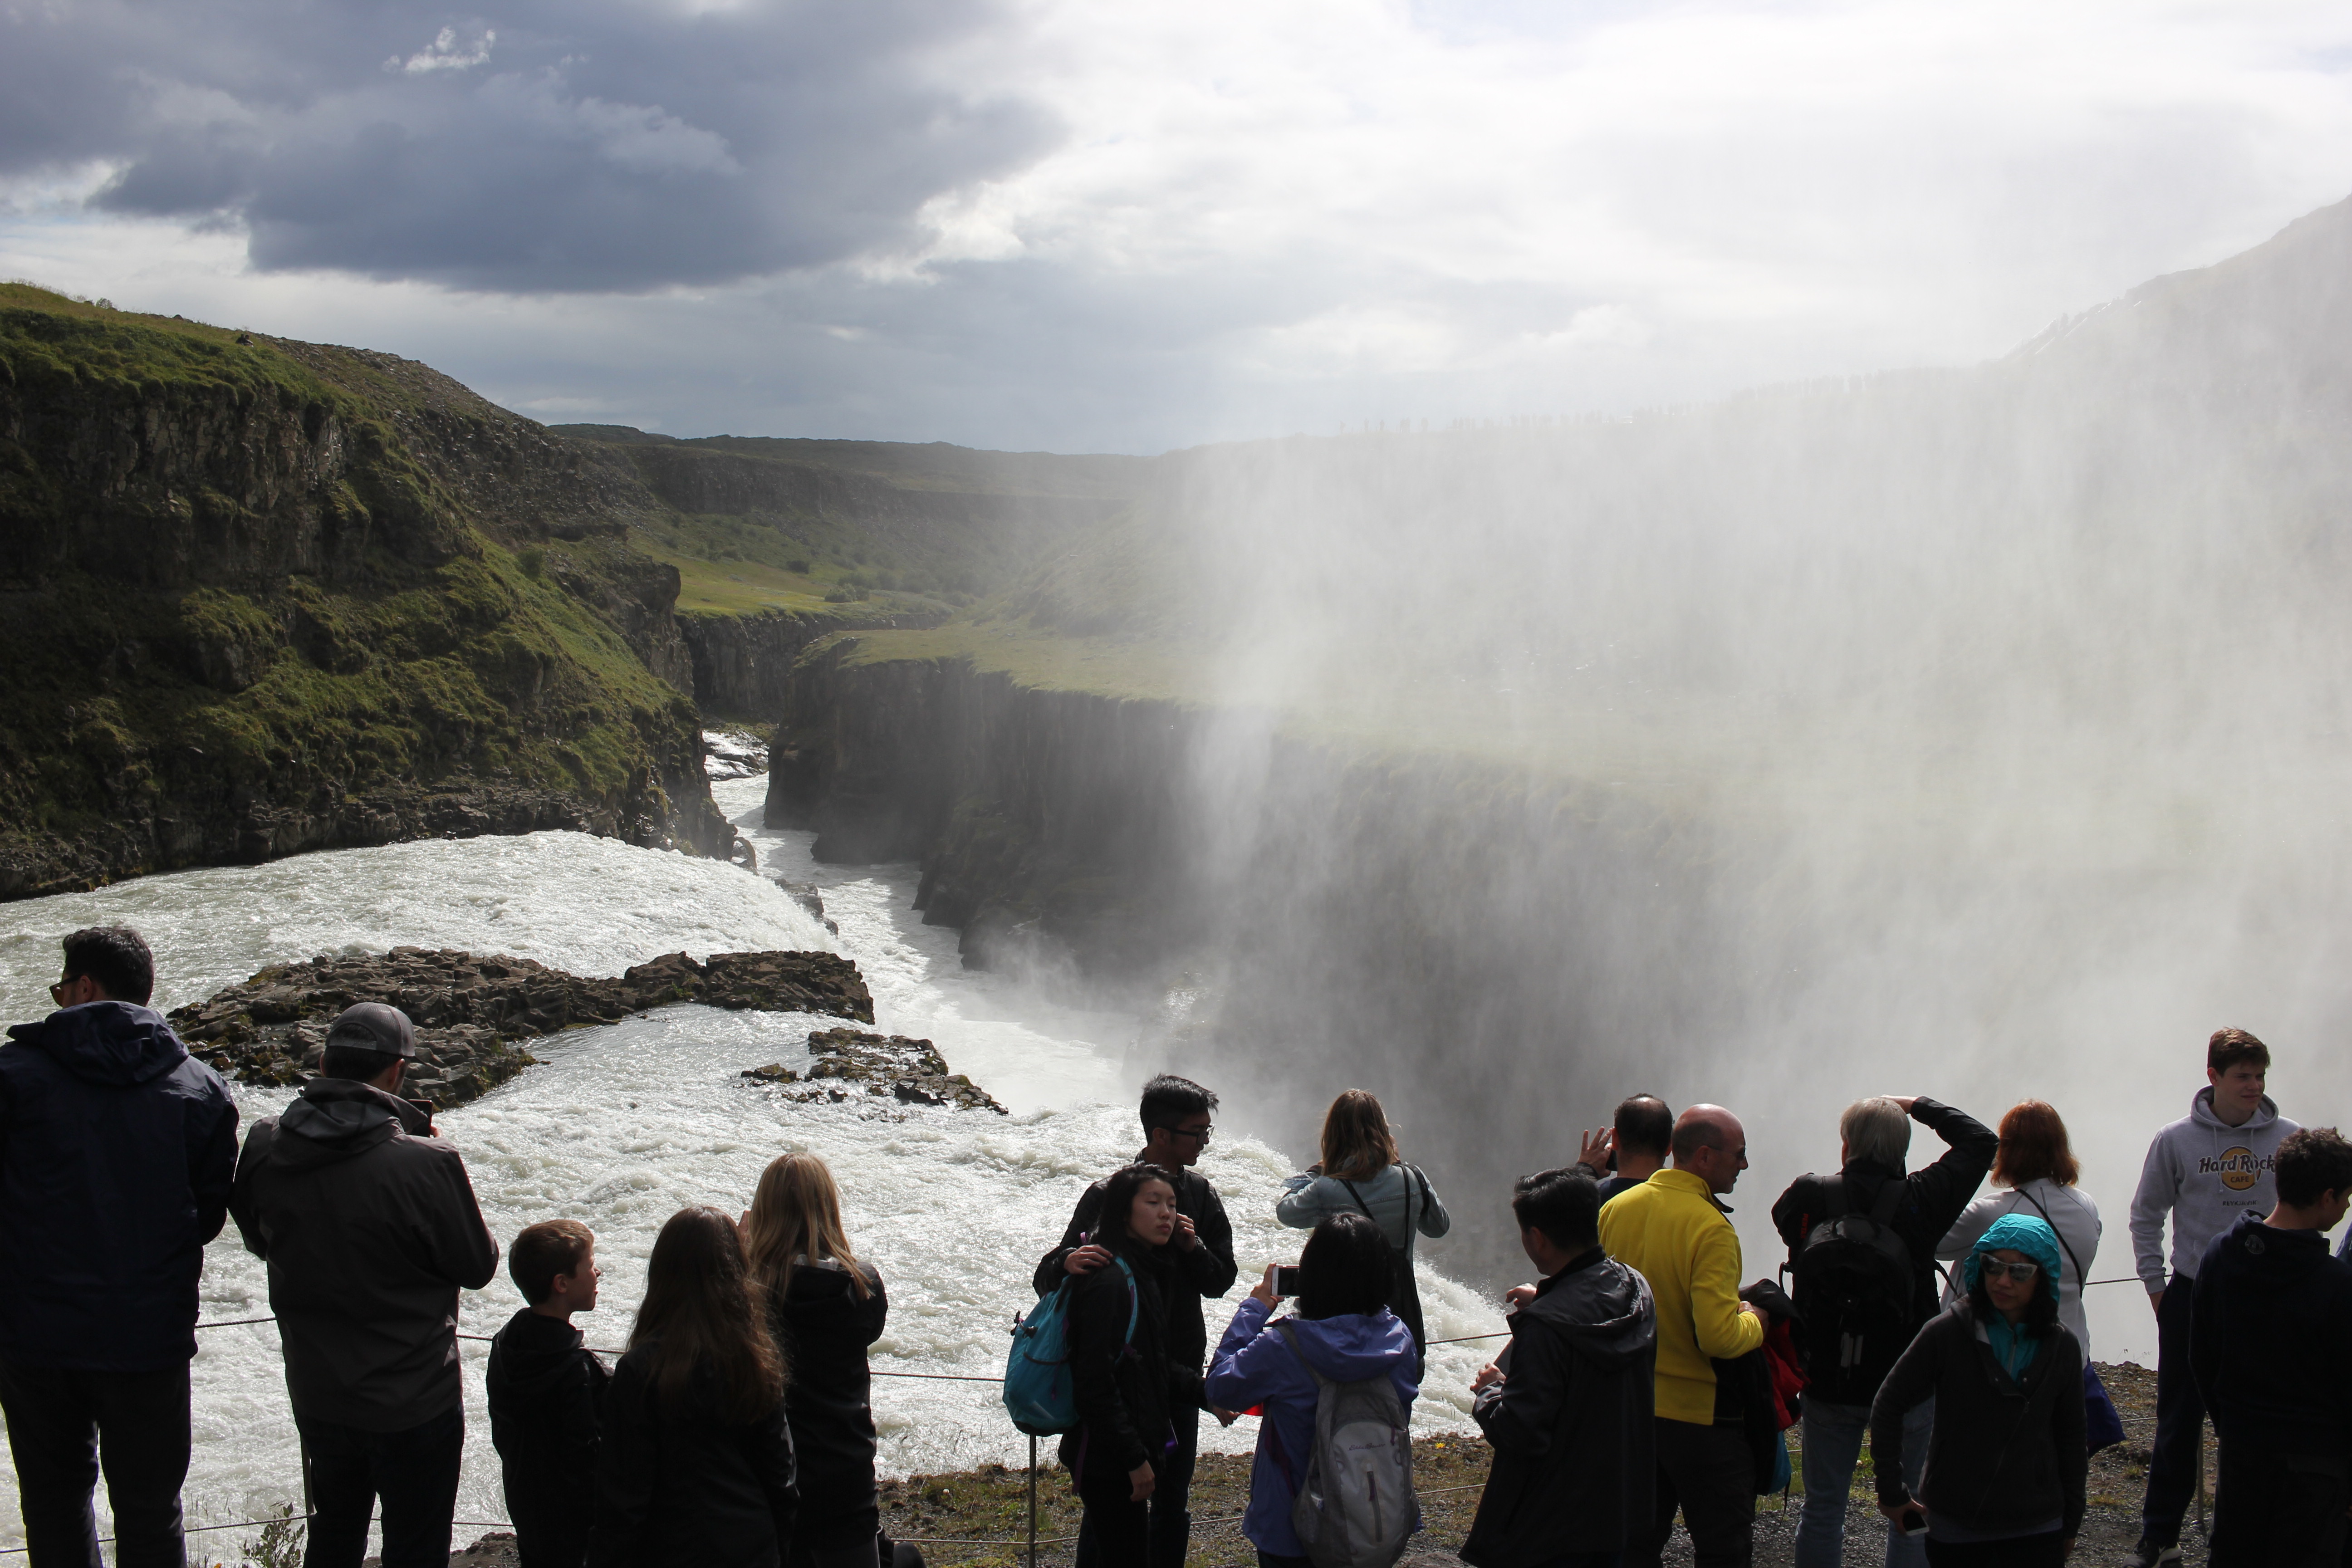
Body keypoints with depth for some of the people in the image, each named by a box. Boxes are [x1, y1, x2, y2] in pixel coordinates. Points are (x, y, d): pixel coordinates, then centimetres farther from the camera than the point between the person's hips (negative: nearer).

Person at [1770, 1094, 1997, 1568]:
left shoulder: (1808, 1197, -11)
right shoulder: (1920, 1200, -14)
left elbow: (1781, 1214, 15)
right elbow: (1981, 1142, 1)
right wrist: (1919, 1106, 10)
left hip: (1828, 1382, 1)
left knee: (1822, 1508, 11)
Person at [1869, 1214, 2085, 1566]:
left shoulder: (2062, 1349, 0)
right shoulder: (1949, 1333, -10)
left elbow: (2071, 1440, 10)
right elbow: (1889, 1405, -3)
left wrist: (2070, 1522, 12)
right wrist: (1891, 1491, -2)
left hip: (2037, 1531, 2)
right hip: (1955, 1527, -2)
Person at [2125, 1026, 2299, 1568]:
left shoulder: (2288, 1140, -2)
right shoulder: (2177, 1140, -4)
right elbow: (2146, 1216, 5)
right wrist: (2155, 1285, 2)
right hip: (2192, 1297, 0)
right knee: (2180, 1424, 6)